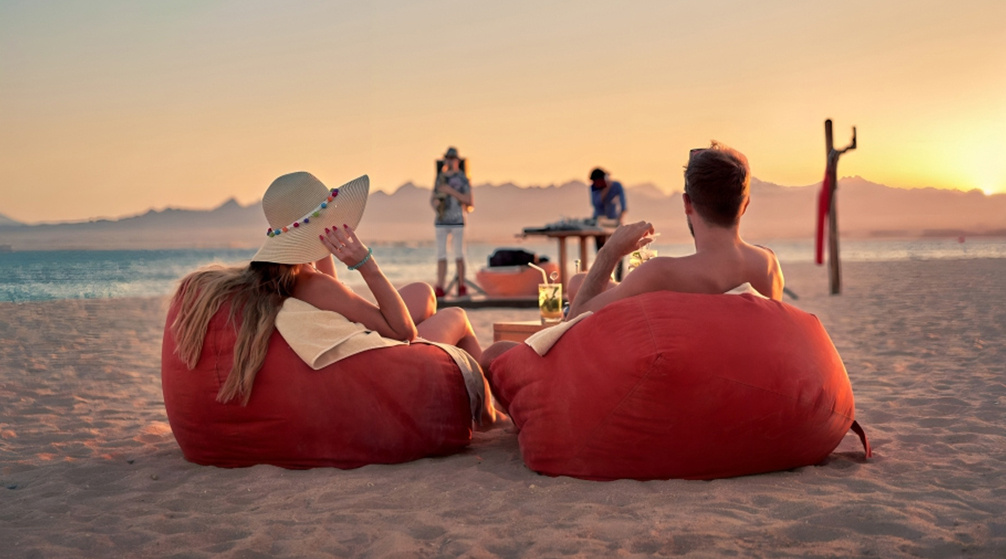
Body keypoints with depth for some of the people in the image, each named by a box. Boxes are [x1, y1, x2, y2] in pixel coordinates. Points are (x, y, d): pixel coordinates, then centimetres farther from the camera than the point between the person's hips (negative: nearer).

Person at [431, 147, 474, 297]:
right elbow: (432, 197, 19)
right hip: (441, 221, 4)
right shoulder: (439, 177, 13)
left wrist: (451, 191, -16)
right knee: (441, 255, 1)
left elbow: (468, 200, -8)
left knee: (459, 254, -1)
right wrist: (435, 203, -5)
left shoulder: (462, 178, -1)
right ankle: (440, 288, 1)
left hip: (457, 220, -4)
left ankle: (462, 286, 8)